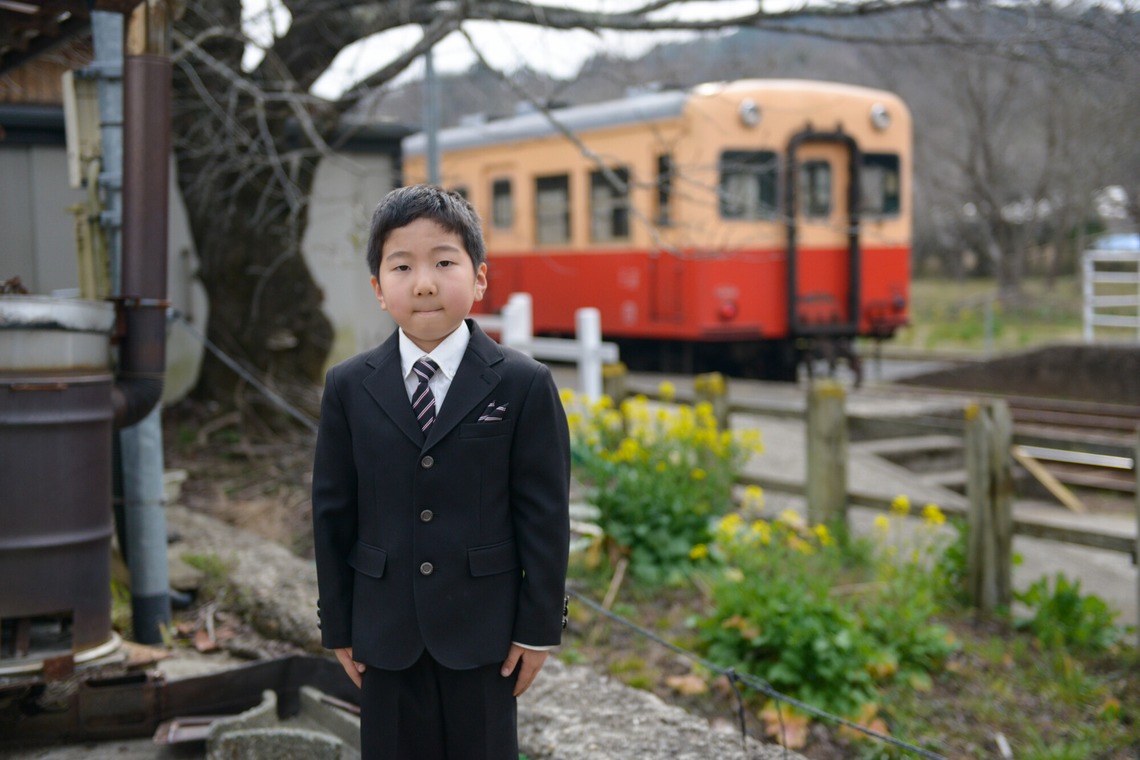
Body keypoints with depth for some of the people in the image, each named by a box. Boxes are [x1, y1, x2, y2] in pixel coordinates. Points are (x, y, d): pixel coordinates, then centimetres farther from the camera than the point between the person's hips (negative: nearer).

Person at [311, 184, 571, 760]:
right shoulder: (349, 388, 0)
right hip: (386, 631, 2)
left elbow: (545, 513, -5)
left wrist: (539, 626, -5)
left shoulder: (524, 385, -6)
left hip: (483, 629, -2)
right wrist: (338, 626, 4)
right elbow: (332, 513, 4)